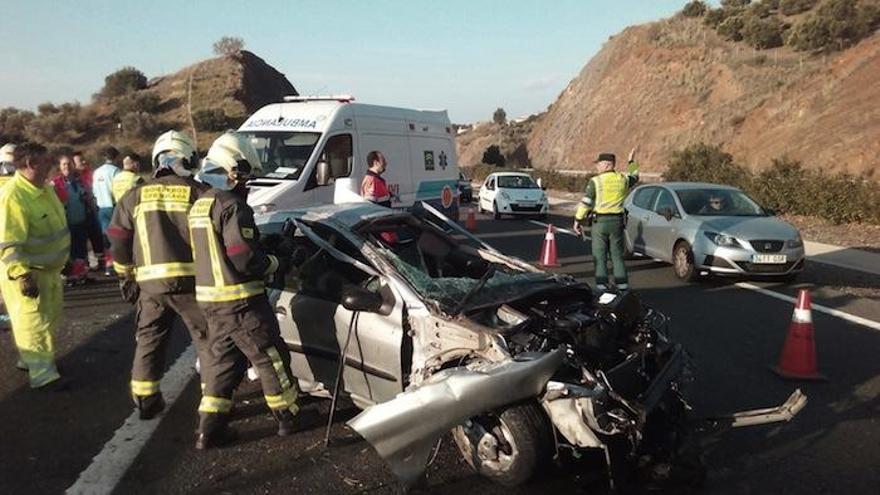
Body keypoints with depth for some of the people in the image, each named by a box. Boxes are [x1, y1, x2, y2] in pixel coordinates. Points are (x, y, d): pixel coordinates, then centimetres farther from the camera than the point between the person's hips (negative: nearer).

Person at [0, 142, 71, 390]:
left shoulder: (43, 188, 4)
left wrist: (58, 262, 24)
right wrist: (22, 275, -33)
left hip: (49, 268, 10)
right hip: (25, 272, -9)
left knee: (48, 318, 21)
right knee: (34, 322, -3)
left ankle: (30, 359, 38)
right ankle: (42, 375, 4)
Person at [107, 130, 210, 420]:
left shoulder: (135, 197, 10)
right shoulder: (198, 193, -2)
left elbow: (119, 244, 11)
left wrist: (126, 280, 20)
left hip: (150, 283, 4)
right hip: (190, 280, -3)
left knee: (148, 342, 17)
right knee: (208, 341, 6)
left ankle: (145, 401, 24)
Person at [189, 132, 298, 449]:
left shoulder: (200, 206, 13)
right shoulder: (232, 205, -17)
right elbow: (245, 258, -23)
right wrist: (277, 265, -6)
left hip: (210, 298, 9)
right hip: (240, 300, -9)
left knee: (224, 361, 16)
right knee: (271, 357, 4)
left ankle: (210, 428, 17)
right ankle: (288, 417, 15)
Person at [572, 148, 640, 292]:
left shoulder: (595, 181, -8)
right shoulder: (622, 178, 5)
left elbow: (585, 202, -12)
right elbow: (634, 177, 29)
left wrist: (577, 220, -7)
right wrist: (632, 161, 40)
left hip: (600, 221, -4)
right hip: (617, 221, 4)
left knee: (600, 256, 3)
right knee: (617, 254, 13)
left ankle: (602, 284, 1)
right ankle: (622, 284, 13)